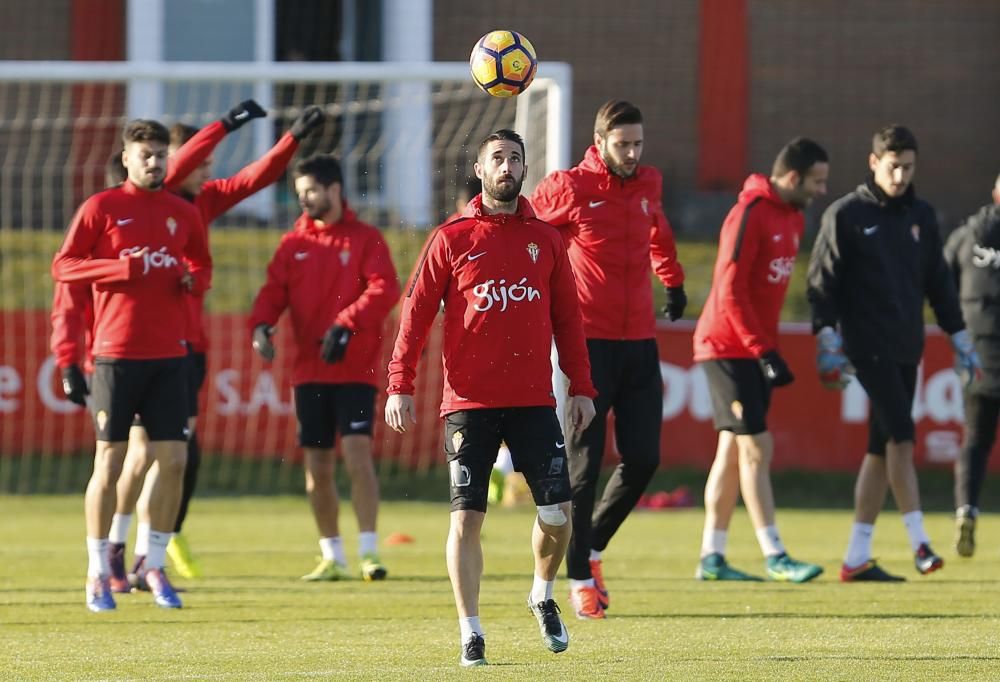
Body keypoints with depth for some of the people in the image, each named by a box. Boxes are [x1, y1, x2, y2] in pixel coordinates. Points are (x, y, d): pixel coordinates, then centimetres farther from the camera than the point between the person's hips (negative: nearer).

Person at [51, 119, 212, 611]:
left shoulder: (183, 214, 11)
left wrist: (193, 278, -1)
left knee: (173, 461, 0)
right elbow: (62, 266, -3)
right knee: (109, 462, -3)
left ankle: (155, 565, 14)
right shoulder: (101, 208, -1)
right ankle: (98, 572, 7)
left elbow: (203, 266, 23)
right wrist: (123, 267, -15)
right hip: (116, 353, -4)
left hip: (169, 355, 4)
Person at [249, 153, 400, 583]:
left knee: (357, 454, -15)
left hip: (355, 370, -4)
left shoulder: (365, 240, -1)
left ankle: (369, 552, -12)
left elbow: (384, 289, -13)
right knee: (317, 465, 6)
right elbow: (274, 290, 2)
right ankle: (332, 557, 16)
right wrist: (261, 326, -18)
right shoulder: (294, 244, 10)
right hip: (309, 371, 4)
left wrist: (346, 325, -26)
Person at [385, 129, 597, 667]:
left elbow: (567, 318, 14)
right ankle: (470, 633, 2)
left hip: (534, 400, 2)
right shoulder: (452, 239, 3)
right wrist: (400, 385, -8)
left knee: (557, 513, -2)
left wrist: (581, 387, 7)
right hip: (468, 400, -2)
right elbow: (416, 312, 0)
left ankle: (544, 595, 26)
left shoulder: (544, 240, 11)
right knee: (467, 517, -5)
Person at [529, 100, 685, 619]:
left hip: (639, 341, 5)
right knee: (584, 463, -3)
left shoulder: (648, 184, 9)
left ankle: (592, 545, 24)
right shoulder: (568, 188, -8)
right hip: (588, 342, -5)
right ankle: (581, 577, 6)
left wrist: (672, 280, 29)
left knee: (643, 458, 2)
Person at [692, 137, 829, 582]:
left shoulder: (793, 218, 10)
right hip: (727, 347, -9)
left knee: (733, 451, 9)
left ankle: (712, 557, 12)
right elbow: (730, 291, -20)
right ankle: (774, 557, -9)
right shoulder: (750, 215, -17)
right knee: (755, 448, -9)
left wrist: (767, 348, 11)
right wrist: (764, 351, -21)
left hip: (755, 349, 9)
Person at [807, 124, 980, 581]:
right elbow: (822, 281, -4)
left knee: (882, 449, 5)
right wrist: (827, 340, -13)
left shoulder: (921, 216, 14)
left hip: (907, 348, 6)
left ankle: (857, 557, 9)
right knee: (900, 436, -18)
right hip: (867, 345, -6)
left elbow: (938, 281, 19)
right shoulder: (846, 215, -2)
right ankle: (919, 543, -21)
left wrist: (960, 338, 16)